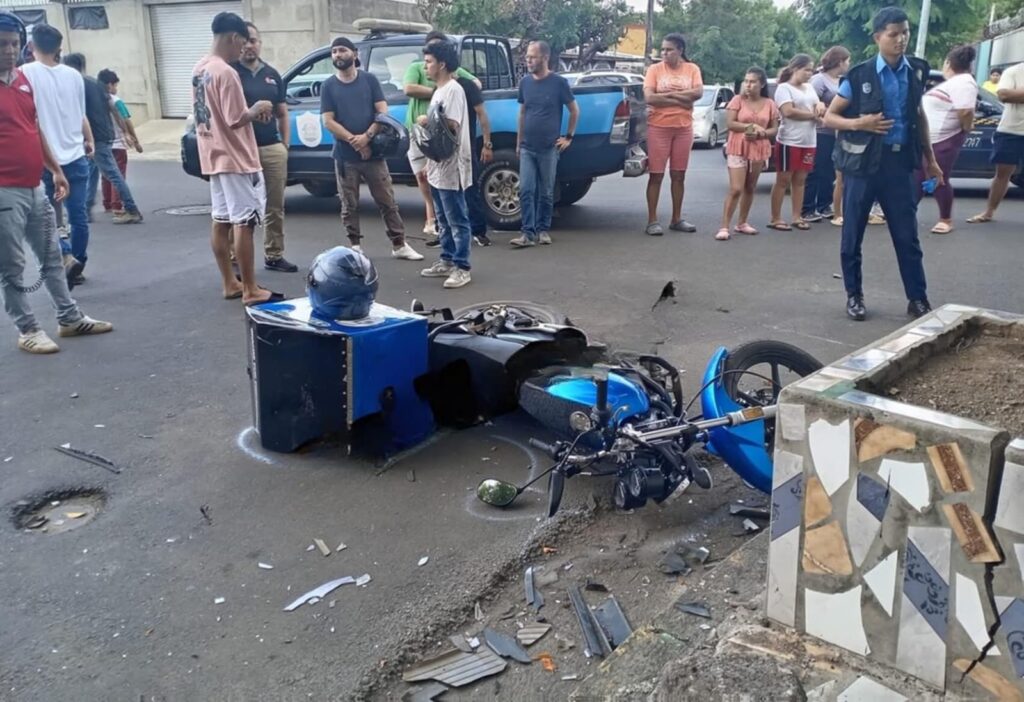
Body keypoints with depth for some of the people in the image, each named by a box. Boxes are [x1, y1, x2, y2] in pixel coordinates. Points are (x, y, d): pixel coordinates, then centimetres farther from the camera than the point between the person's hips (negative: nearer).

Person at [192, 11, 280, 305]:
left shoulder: (199, 69, 11)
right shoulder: (226, 73, -19)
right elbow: (235, 121, -22)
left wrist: (251, 112, 12)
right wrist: (257, 109, -5)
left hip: (214, 157, 9)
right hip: (236, 159, -9)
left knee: (221, 221, 11)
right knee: (243, 223, -5)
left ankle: (230, 284, 19)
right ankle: (250, 290, 0)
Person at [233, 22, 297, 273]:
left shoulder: (272, 75, 14)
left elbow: (282, 114, 18)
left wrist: (285, 145, 11)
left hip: (273, 149, 5)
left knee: (275, 206, 9)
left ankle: (274, 255, 18)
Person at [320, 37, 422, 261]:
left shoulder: (369, 79, 4)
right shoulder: (328, 86, 4)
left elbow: (382, 112, -3)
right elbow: (328, 121, -3)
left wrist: (367, 136, -17)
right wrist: (354, 140, -13)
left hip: (373, 152, 0)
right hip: (345, 156, 1)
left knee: (387, 201, 2)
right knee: (350, 206, 6)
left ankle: (399, 245, 9)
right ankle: (355, 246, 16)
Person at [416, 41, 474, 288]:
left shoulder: (453, 89, -13)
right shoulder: (439, 91, 18)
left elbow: (452, 125, -23)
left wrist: (426, 121, -9)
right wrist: (429, 163, 19)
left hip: (451, 168, -10)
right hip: (438, 167, 10)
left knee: (457, 220, -6)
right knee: (444, 220, 15)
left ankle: (462, 268, -3)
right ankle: (447, 261, 24)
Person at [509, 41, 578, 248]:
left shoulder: (558, 83, -5)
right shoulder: (525, 82, 5)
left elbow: (574, 110, 4)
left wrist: (568, 137, 1)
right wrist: (518, 142, 13)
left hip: (549, 148, -3)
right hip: (527, 147, 3)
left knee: (546, 192, 6)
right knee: (526, 190, -5)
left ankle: (543, 230, 17)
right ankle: (528, 233, -3)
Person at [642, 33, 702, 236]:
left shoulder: (692, 69, 5)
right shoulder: (655, 69, -1)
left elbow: (698, 92, -9)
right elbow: (649, 98, -13)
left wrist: (669, 94, -12)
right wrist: (682, 99, -12)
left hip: (684, 128, 3)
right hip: (658, 128, -2)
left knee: (678, 175, 9)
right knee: (656, 175, -3)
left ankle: (677, 219, 17)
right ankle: (652, 220, 0)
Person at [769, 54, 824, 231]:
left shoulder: (809, 88, 17)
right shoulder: (784, 88, -5)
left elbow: (820, 111, 18)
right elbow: (788, 111, -19)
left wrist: (820, 106, -7)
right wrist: (812, 114, -7)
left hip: (808, 142, 7)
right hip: (789, 141, -7)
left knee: (800, 180, 9)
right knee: (783, 180, -3)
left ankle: (797, 217, 14)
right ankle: (775, 219, 1)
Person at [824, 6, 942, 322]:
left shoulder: (916, 71, 6)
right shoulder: (860, 75, -6)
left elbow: (919, 115, 19)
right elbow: (829, 117, 0)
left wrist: (929, 159, 18)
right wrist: (858, 123, -18)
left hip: (899, 162, 3)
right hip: (862, 162, -3)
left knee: (907, 235, 5)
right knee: (853, 234, 5)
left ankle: (918, 299, 13)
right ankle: (854, 296, 19)